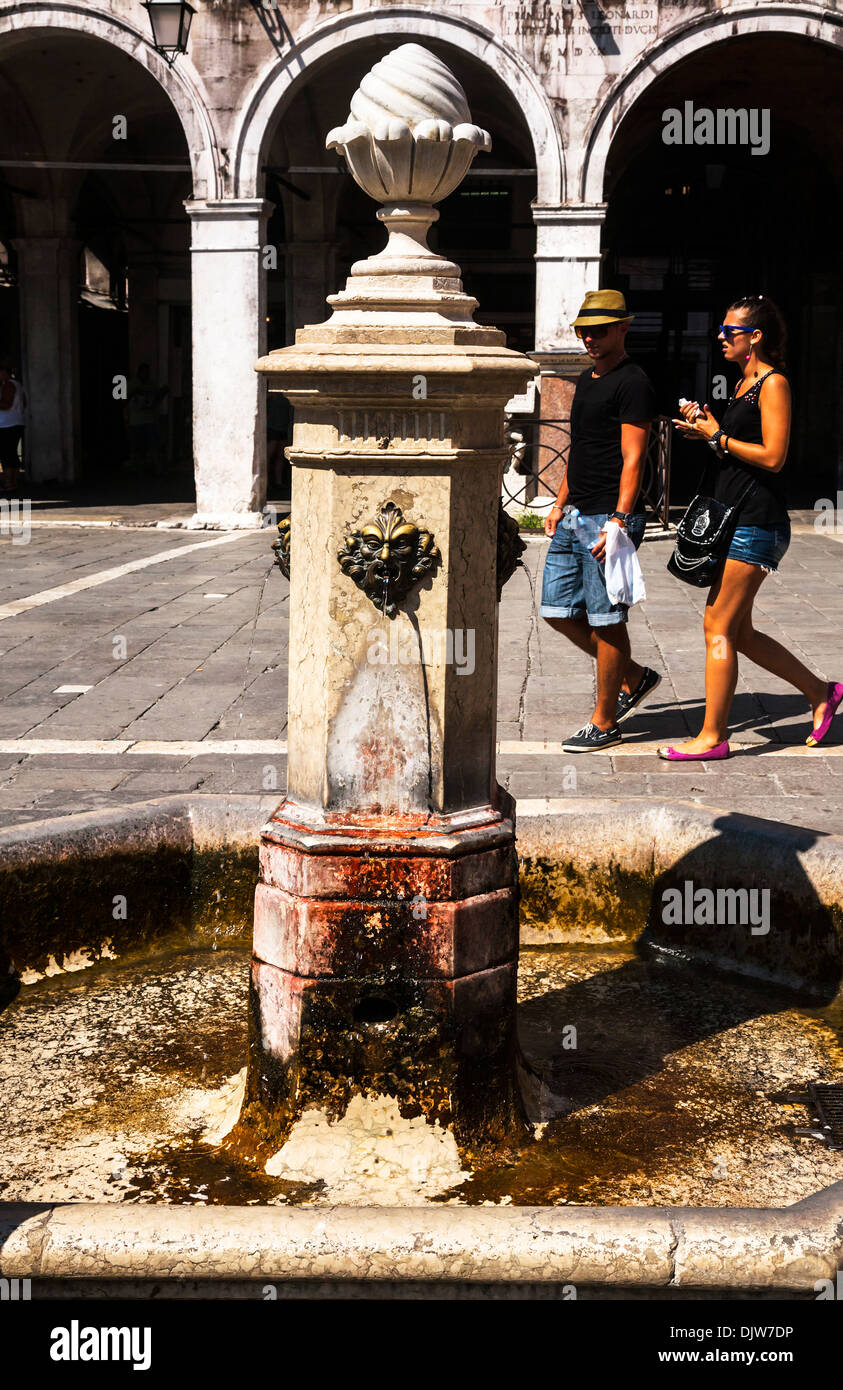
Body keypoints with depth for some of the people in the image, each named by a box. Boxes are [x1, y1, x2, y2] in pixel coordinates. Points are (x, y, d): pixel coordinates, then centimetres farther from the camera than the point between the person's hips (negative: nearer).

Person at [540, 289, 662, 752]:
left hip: (608, 520, -9)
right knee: (558, 611, 11)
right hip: (574, 519, 10)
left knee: (606, 621, -2)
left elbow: (632, 459, -16)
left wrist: (619, 521, -23)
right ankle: (633, 677, 26)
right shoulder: (587, 378, 18)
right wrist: (560, 502, 21)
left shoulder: (633, 384, -10)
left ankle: (604, 723, 9)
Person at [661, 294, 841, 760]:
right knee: (738, 633, 12)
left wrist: (717, 437, -11)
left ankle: (712, 736, 3)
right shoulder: (744, 383, 18)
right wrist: (706, 428, 8)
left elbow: (772, 457, -17)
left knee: (719, 628, -6)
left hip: (756, 524, -10)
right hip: (734, 520, 10)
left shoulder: (773, 383, -10)